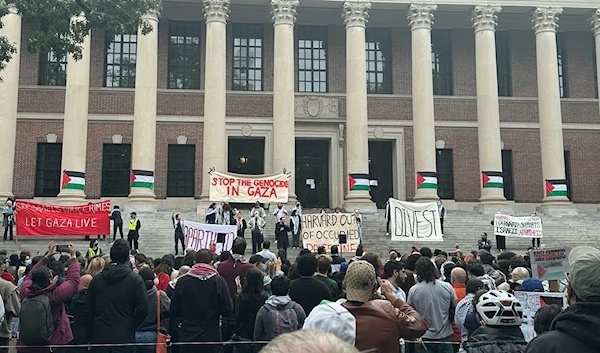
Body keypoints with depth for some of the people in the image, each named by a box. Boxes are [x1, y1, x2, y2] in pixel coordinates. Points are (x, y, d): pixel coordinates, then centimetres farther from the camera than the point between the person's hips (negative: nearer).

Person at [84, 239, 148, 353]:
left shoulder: (96, 279, 3)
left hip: (100, 336, 3)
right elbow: (143, 309, -10)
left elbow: (88, 310, 6)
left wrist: (90, 337, 13)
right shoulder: (135, 280, -6)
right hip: (125, 337, -3)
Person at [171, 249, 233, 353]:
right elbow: (228, 311, -6)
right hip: (211, 337, -2)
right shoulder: (219, 281, -9)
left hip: (187, 338, 2)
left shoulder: (182, 281, -4)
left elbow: (174, 310, 4)